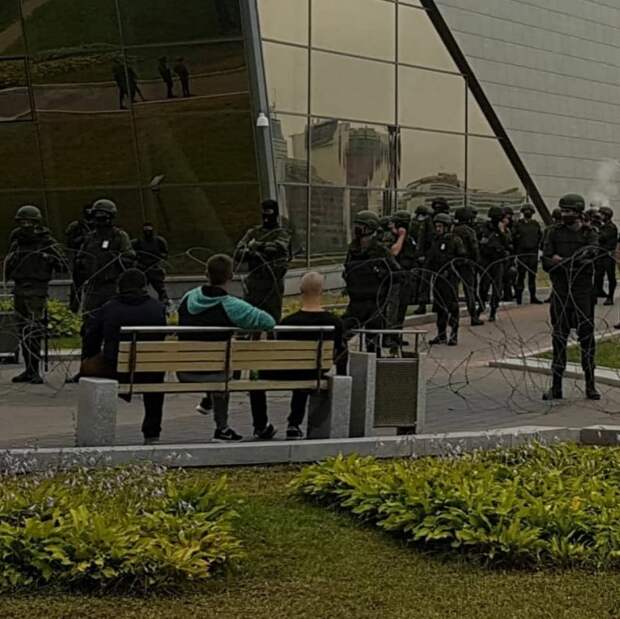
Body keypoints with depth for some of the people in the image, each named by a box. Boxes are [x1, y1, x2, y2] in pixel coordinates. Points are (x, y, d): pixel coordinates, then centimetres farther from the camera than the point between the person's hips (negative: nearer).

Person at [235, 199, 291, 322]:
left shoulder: (282, 234, -1)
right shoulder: (253, 232, 9)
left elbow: (277, 247, -24)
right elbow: (238, 253, 0)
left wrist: (256, 245, -21)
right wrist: (253, 253, -18)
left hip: (273, 285, -3)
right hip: (254, 283, 4)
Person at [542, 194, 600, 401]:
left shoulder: (589, 234, 3)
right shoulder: (554, 233, 6)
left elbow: (592, 251, -16)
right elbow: (545, 262, -1)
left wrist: (562, 261, -18)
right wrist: (573, 263, -14)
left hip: (583, 291, -1)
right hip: (560, 291, 1)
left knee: (587, 337, 0)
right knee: (559, 338, 3)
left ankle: (590, 385, 9)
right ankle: (556, 386, 8)